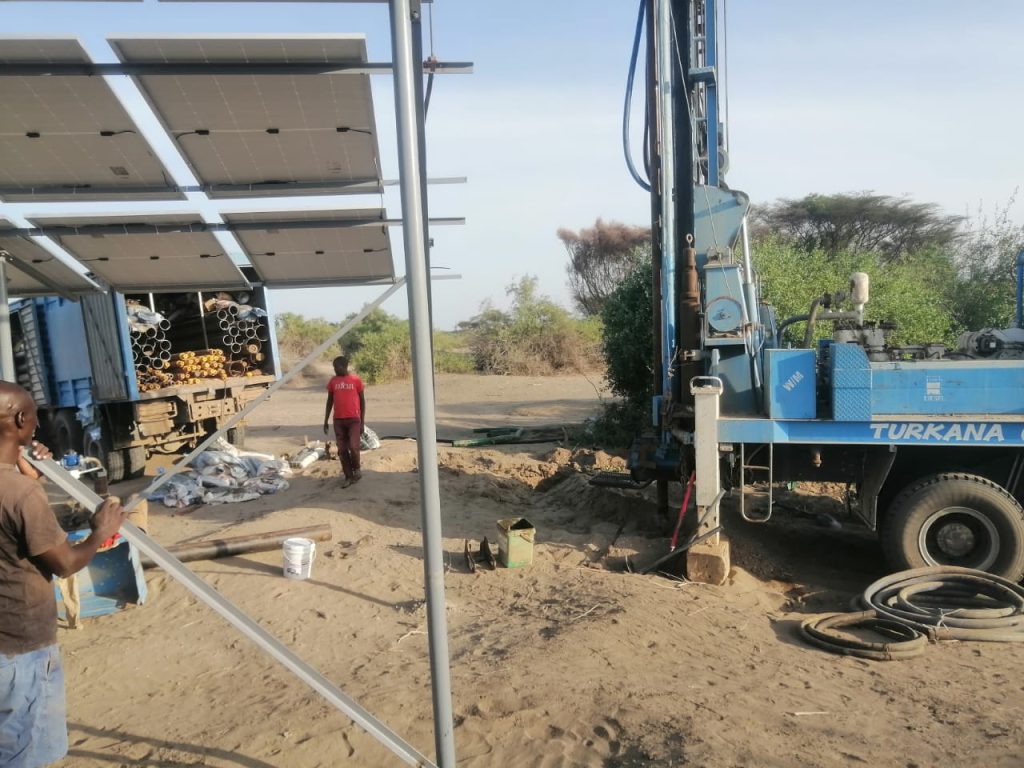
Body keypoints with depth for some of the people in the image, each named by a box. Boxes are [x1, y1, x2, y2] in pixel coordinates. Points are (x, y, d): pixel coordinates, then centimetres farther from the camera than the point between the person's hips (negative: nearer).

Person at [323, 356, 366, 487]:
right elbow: (330, 401, 12)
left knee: (353, 447, -12)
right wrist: (325, 421, 9)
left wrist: (362, 421, -1)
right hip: (338, 420, 3)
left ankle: (356, 469, 15)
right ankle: (348, 476, 15)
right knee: (342, 450, 4)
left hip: (354, 419, -3)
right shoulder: (333, 382, 5)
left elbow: (362, 400, 2)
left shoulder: (356, 380, -3)